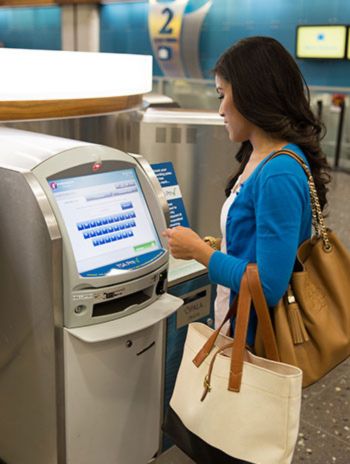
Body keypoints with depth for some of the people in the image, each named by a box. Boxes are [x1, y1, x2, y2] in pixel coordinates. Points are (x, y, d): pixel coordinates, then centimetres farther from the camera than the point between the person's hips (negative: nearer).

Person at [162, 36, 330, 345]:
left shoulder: (279, 174, -25)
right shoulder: (259, 157, 3)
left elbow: (270, 287, -25)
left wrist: (198, 250, -17)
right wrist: (217, 246, 2)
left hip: (257, 340, -8)